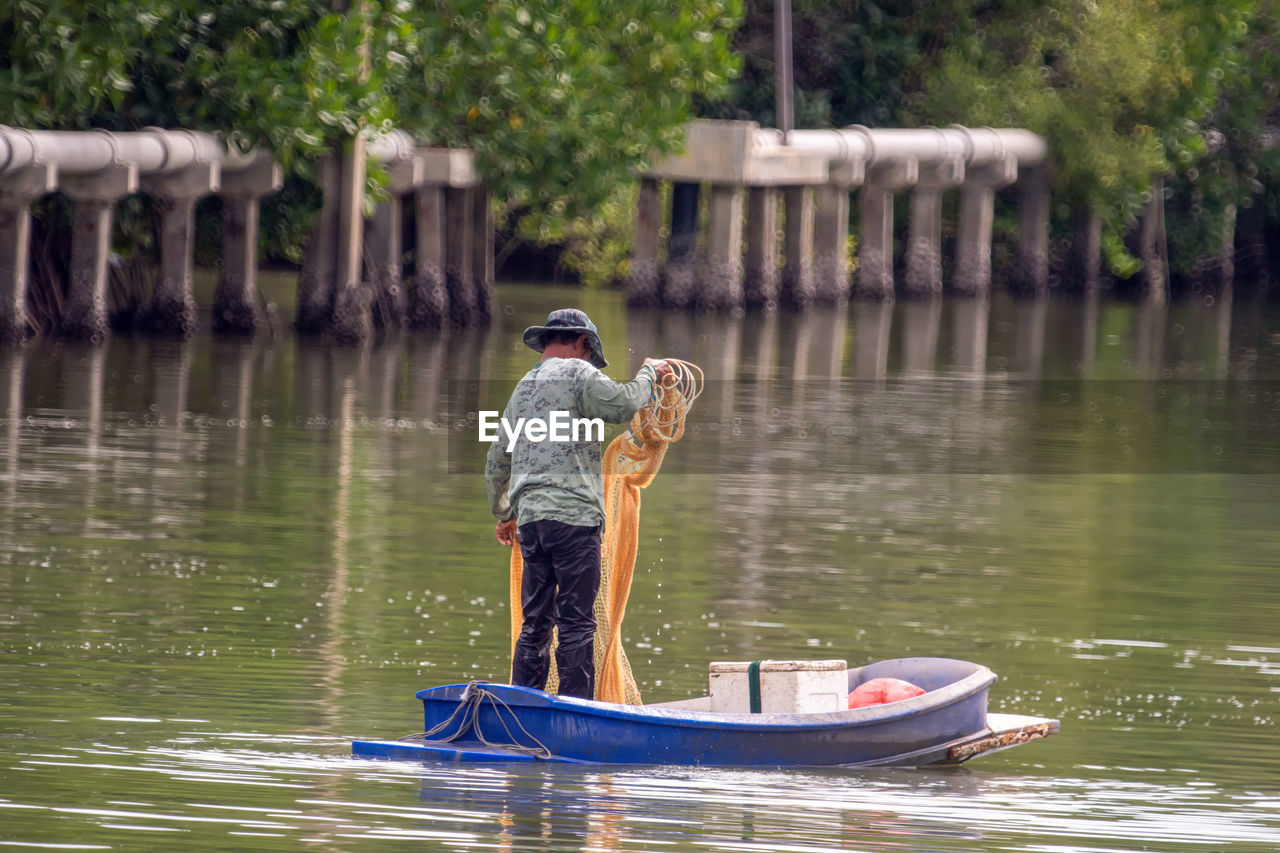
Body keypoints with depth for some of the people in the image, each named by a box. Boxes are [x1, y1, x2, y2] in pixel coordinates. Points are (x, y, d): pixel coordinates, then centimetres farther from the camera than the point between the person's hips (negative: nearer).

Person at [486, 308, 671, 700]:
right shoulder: (577, 373, 0)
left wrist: (503, 513, 45)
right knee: (577, 623, -7)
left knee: (536, 623, 11)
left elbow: (497, 462, 31)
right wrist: (649, 375, 2)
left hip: (529, 518, 7)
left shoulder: (523, 388, 23)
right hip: (572, 515, -7)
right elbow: (621, 404, -17)